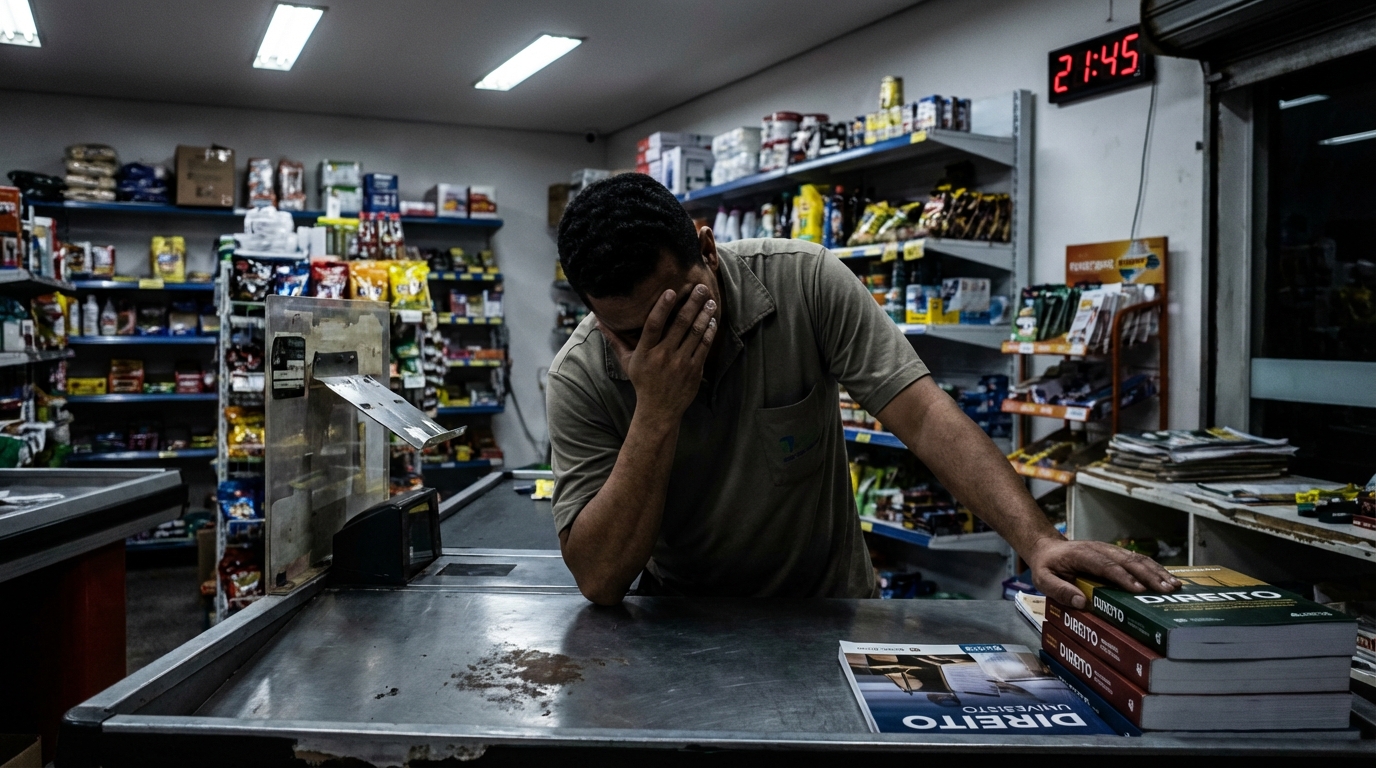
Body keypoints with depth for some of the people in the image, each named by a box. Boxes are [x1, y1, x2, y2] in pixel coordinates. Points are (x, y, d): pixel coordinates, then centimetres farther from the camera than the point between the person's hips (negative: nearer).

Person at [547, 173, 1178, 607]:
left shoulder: (804, 281, -12)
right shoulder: (580, 381, -13)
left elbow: (922, 414, -16)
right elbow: (598, 581, -17)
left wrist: (1038, 540, -29)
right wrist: (656, 415, -27)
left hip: (828, 603, 1)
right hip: (681, 625, 0)